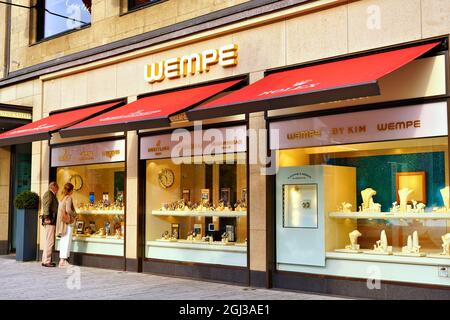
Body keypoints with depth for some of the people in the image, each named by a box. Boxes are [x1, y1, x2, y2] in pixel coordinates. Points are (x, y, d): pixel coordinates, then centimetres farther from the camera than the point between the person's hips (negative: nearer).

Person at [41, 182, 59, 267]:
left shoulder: (52, 195, 23)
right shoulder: (48, 194, -7)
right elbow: (46, 207, -17)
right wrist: (47, 218, -23)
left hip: (52, 221, 11)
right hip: (50, 221, -11)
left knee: (48, 241, 14)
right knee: (50, 241, -11)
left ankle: (45, 260, 19)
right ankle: (46, 261, -10)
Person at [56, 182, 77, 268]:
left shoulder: (62, 198, 13)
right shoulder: (69, 198, -11)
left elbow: (61, 210, 15)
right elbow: (68, 210, -22)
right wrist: (75, 215, -7)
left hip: (62, 222, 9)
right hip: (68, 222, -9)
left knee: (63, 241, 12)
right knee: (67, 241, -5)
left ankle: (62, 260, 15)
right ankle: (63, 261, -5)